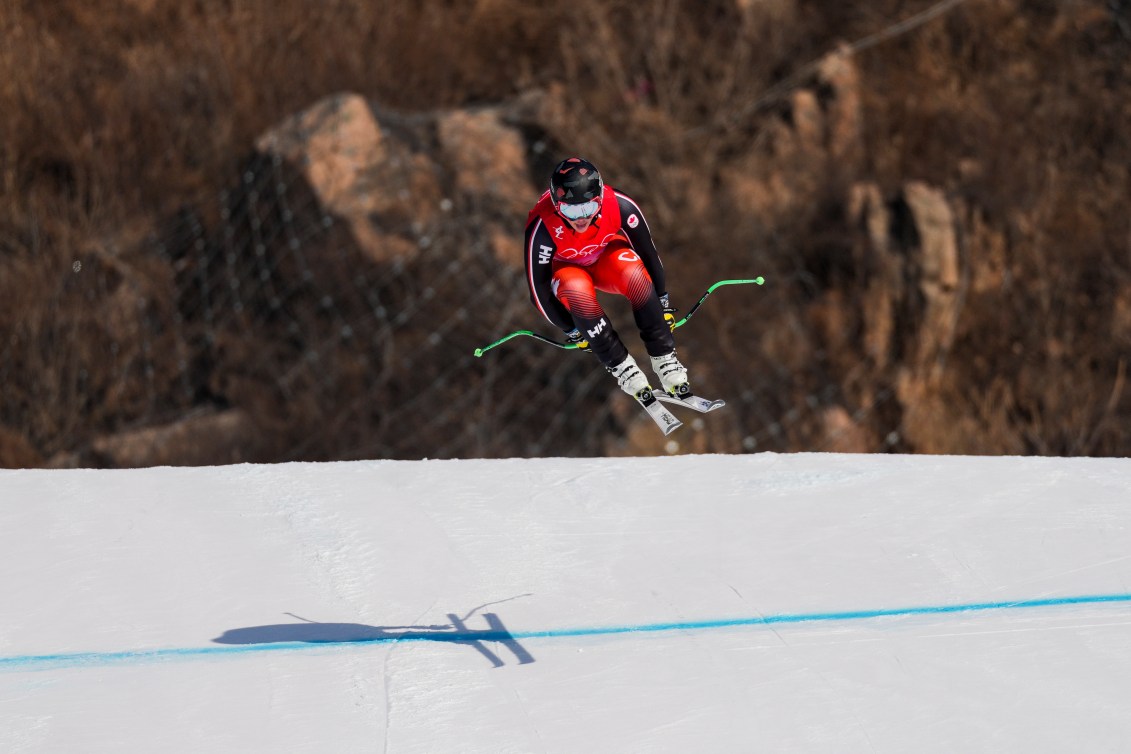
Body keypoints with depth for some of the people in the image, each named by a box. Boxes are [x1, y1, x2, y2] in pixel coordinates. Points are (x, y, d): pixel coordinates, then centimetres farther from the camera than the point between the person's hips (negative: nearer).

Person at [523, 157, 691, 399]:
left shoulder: (620, 207, -31)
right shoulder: (542, 228, -36)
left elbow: (649, 255, -13)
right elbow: (539, 290, -22)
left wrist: (663, 304, -3)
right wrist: (573, 331, -11)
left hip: (607, 256, 2)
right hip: (565, 269, -2)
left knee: (634, 273, -32)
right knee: (578, 290, -37)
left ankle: (664, 359, -23)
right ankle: (621, 367, -23)